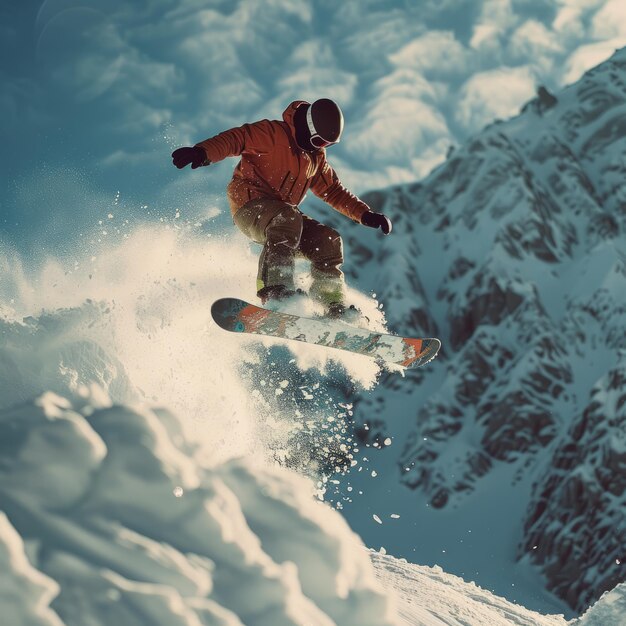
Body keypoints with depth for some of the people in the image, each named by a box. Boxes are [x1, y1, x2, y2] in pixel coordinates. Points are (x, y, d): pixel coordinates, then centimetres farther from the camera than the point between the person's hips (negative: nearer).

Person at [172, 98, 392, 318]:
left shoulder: (316, 157, 17)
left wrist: (365, 214, 15)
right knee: (286, 220, -38)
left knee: (328, 241, -8)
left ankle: (335, 308, -2)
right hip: (249, 204, -8)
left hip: (284, 213, 8)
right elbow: (236, 138, -22)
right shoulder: (274, 133, -9)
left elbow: (333, 190, 26)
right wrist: (203, 152, -41)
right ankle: (274, 289, -48)